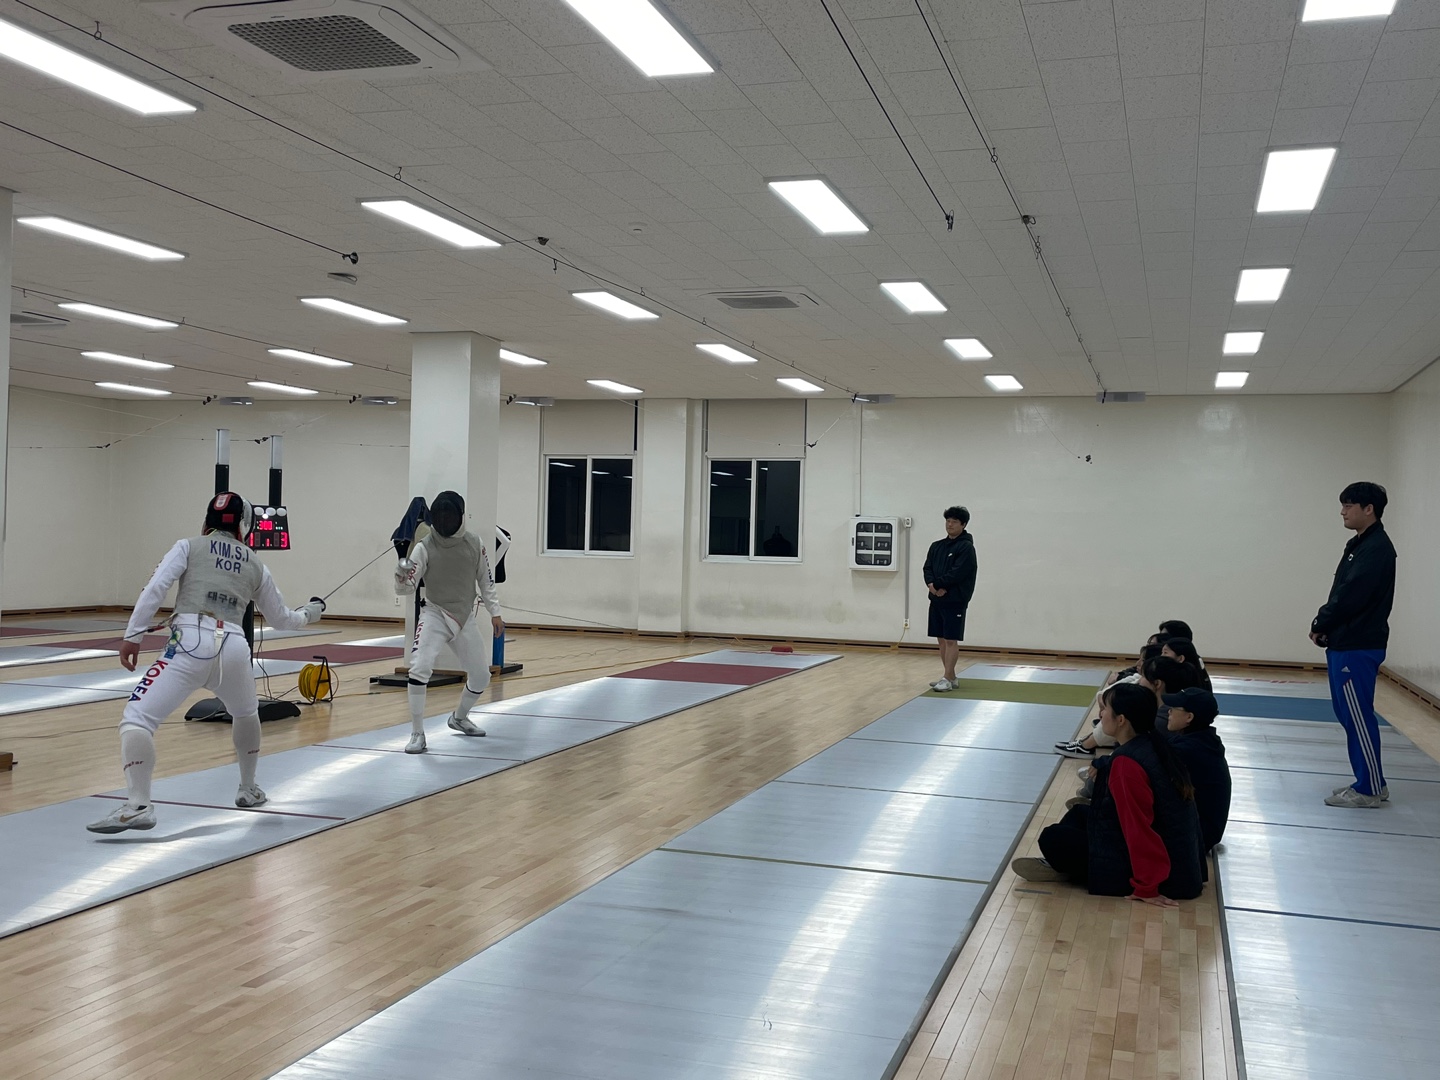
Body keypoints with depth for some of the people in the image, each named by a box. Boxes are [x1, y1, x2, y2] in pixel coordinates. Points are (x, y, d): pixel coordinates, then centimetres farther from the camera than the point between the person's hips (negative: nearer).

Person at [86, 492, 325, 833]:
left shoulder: (189, 546, 15)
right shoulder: (255, 564, 23)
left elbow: (155, 588, -2)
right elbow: (281, 619, 34)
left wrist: (133, 635, -3)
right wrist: (311, 612, 54)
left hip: (191, 644, -4)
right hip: (233, 648, 4)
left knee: (137, 718, -6)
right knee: (246, 714, 35)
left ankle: (137, 806, -25)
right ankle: (248, 789, 44)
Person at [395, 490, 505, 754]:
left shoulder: (475, 544, -3)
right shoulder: (424, 546, -14)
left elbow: (486, 581, 8)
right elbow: (405, 588, -16)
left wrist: (495, 613, 7)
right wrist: (401, 576, -38)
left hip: (464, 619, 4)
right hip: (434, 616, -4)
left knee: (481, 677, 12)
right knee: (419, 668, -27)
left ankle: (459, 718, 41)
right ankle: (417, 733, -16)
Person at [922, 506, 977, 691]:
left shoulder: (966, 547, -7)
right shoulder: (936, 546, 14)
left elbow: (957, 573, -16)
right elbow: (927, 568, 7)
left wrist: (937, 584, -15)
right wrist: (932, 585, -13)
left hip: (955, 601, -7)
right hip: (936, 600, 7)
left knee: (951, 640, -7)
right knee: (941, 639, 10)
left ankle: (947, 679, -6)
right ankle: (951, 677, 18)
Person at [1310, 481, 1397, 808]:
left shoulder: (1376, 548, -15)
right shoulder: (1359, 544, 16)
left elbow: (1350, 597, -21)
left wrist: (1320, 625, -9)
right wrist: (1325, 627, 1)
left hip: (1357, 647, -10)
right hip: (1346, 643, 10)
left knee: (1358, 716, -4)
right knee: (1348, 713, 14)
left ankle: (1370, 789, 3)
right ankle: (1368, 782, 22)